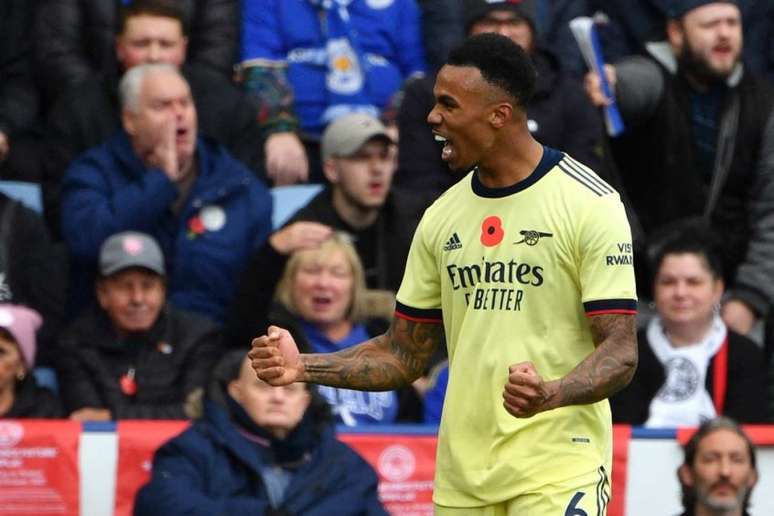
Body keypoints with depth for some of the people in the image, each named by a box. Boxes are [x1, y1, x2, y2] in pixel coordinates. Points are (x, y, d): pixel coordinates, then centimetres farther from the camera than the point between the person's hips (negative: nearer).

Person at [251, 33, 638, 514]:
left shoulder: (590, 204, -8)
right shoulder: (442, 217, 11)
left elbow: (620, 352, -12)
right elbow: (405, 353, 16)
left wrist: (551, 394, -30)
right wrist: (305, 366, 1)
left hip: (557, 474, -6)